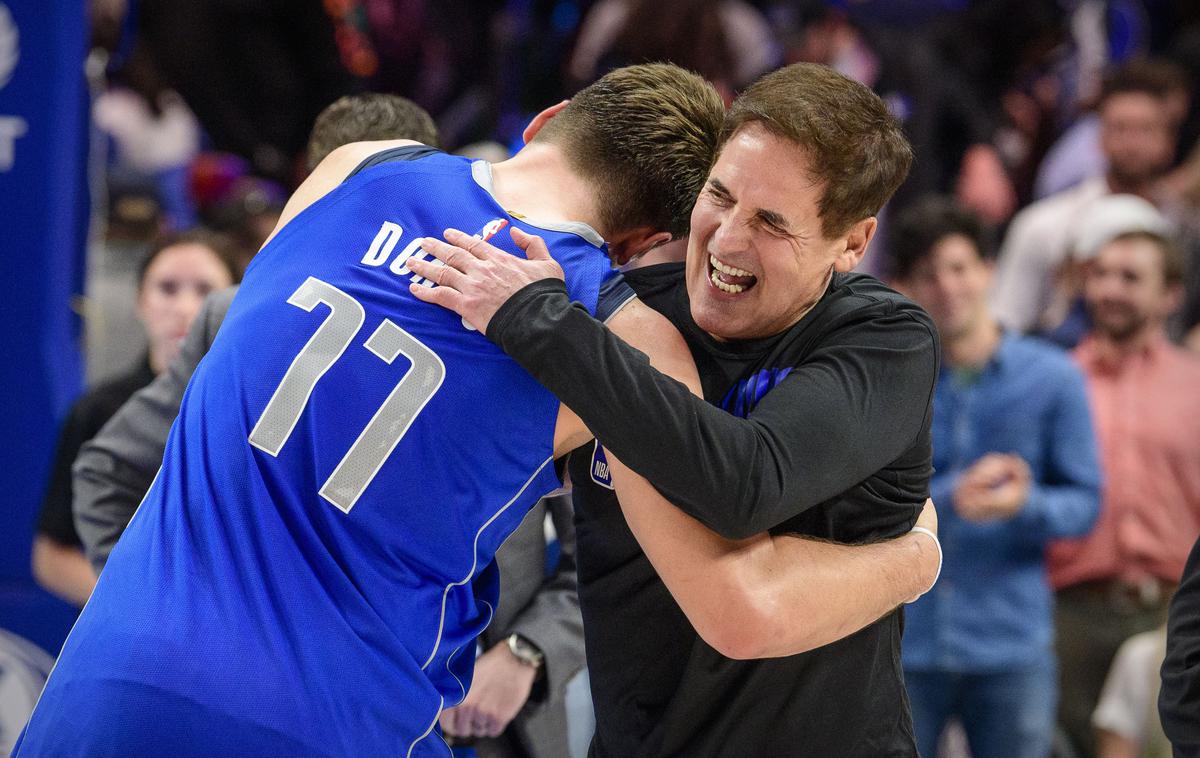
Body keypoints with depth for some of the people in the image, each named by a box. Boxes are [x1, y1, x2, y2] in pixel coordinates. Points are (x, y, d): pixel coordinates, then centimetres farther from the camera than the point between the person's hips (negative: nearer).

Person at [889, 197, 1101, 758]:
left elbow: (1084, 503, 4)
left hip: (1012, 648, 0)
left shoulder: (1052, 377, 4)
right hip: (902, 643, 0)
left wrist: (1026, 504, -18)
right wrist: (951, 496, -21)